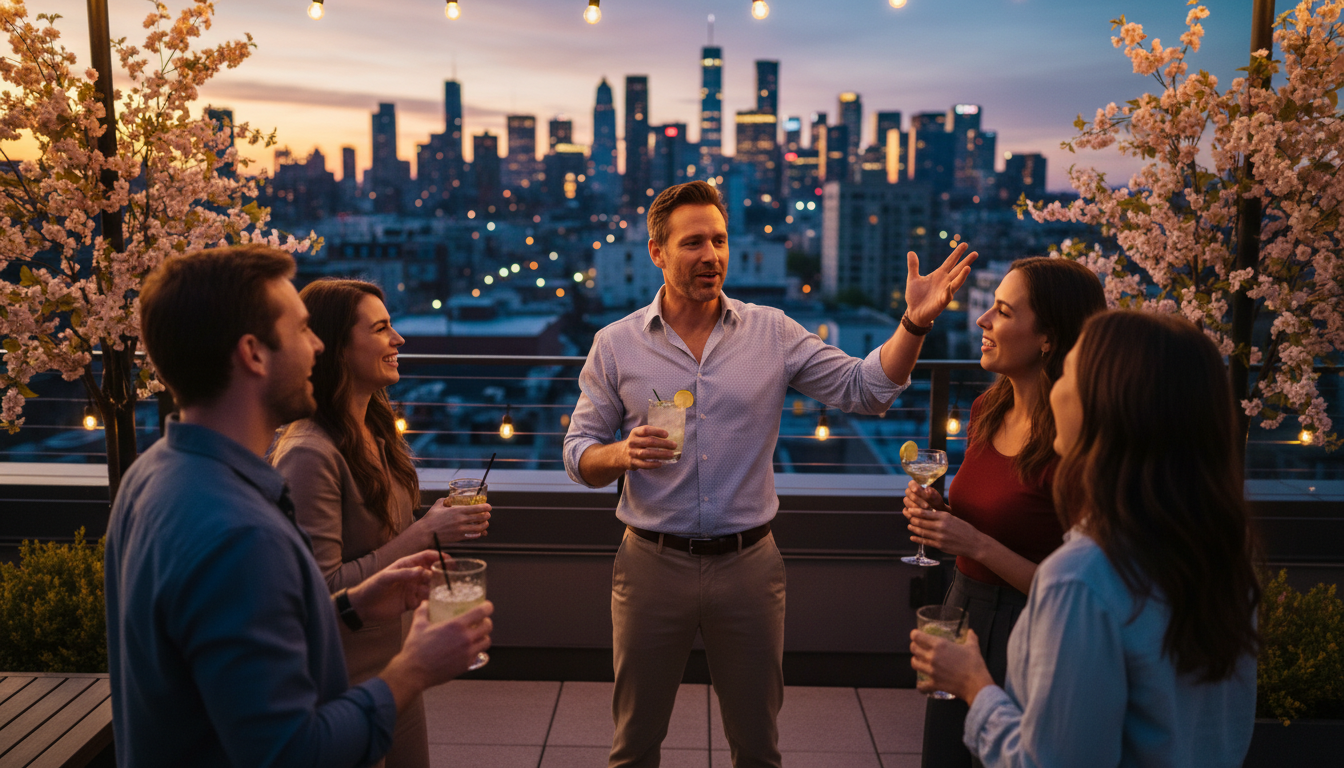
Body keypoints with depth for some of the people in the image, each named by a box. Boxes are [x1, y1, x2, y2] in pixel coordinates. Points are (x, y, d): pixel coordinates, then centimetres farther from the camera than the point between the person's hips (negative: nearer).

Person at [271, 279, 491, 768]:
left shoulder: (377, 436, 5)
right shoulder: (308, 454, -23)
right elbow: (323, 590, -24)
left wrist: (441, 523, -2)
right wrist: (423, 534, -23)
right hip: (346, 682, -8)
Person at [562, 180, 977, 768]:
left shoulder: (773, 333, 1)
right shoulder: (615, 345, -1)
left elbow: (865, 389, -3)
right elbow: (579, 454, 2)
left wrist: (914, 323, -18)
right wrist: (623, 454, -20)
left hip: (748, 564, 1)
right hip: (653, 563, 0)